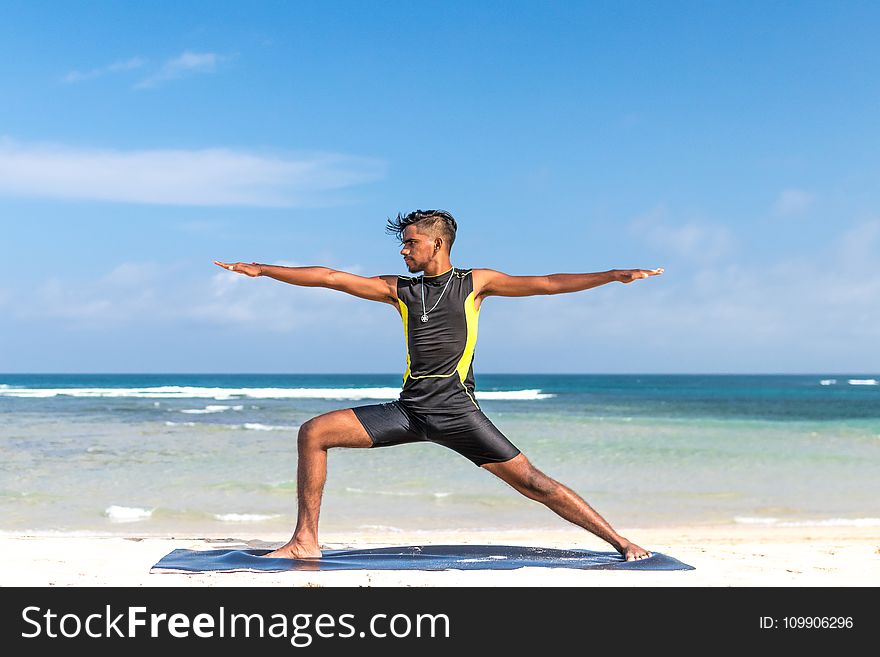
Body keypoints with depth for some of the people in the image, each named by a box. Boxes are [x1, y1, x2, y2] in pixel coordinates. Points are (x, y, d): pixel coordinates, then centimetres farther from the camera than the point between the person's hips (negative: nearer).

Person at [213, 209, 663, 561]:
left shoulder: (475, 283, 7)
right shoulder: (400, 290, 15)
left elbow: (546, 284, 2)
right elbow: (330, 278, 14)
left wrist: (614, 275, -7)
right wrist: (260, 269, 13)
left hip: (455, 411, -4)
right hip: (409, 409, 4)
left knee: (531, 481, -10)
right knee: (313, 433, -6)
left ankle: (620, 543, 0)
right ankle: (305, 541, 0)